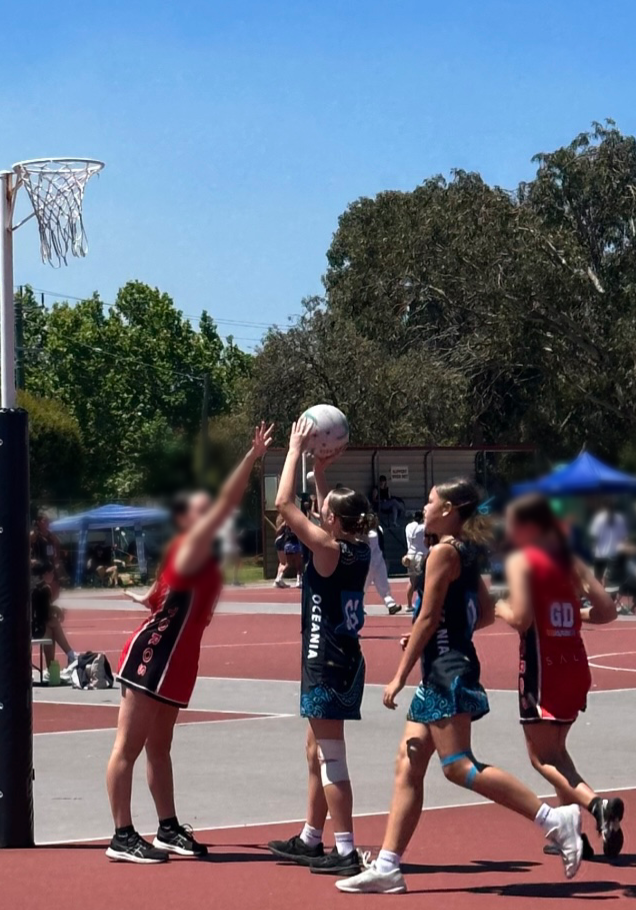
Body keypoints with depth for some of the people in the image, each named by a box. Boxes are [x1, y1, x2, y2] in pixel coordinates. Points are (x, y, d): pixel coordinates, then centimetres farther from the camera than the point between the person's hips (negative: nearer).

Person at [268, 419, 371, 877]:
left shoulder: (328, 548, -16)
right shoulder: (360, 549, 5)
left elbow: (284, 503, -12)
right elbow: (329, 512, 25)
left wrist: (296, 450, -5)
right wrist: (320, 467, 22)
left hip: (326, 663, -9)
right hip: (346, 659, 9)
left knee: (331, 757, -6)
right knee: (318, 752, 19)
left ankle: (346, 851, -5)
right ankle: (310, 840, 28)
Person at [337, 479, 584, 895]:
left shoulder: (443, 551, -12)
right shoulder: (466, 553, 15)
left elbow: (428, 618, -15)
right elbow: (486, 613, 21)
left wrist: (400, 676, -13)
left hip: (446, 669, -10)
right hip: (444, 671, 10)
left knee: (457, 765, -12)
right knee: (408, 767, 7)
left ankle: (555, 818, -14)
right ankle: (387, 868, 7)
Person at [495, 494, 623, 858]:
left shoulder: (521, 561, -8)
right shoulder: (570, 560, 11)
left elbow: (521, 618, -19)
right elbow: (607, 611, 5)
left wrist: (501, 609, 1)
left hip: (542, 666, -7)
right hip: (576, 665, 7)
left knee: (542, 755, -3)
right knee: (555, 747, 21)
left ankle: (596, 804, -26)